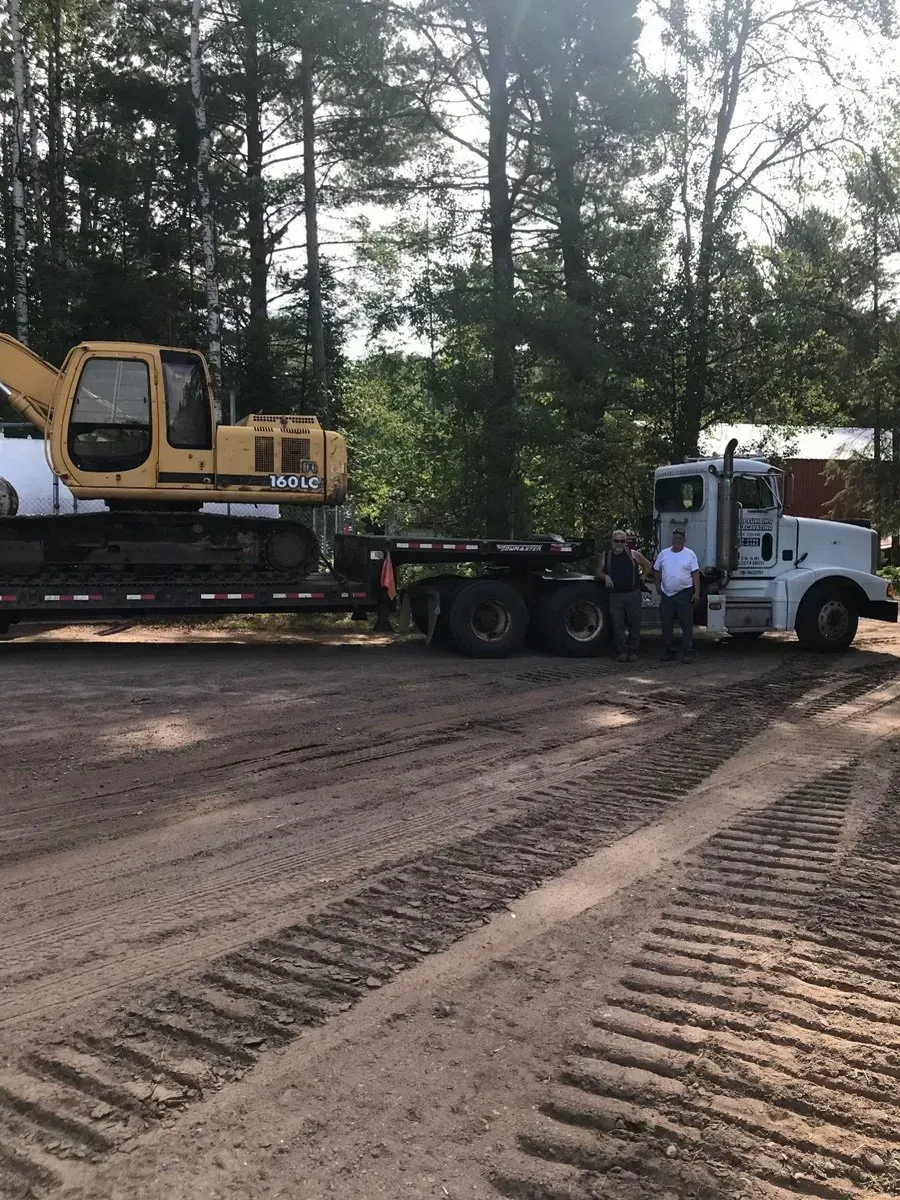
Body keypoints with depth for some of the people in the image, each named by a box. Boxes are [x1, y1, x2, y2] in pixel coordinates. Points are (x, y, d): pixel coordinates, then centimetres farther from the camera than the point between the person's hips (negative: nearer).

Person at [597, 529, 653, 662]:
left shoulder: (633, 554, 7)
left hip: (633, 594, 0)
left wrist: (640, 578, 8)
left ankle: (633, 652, 10)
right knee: (617, 625, -2)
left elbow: (648, 566, 17)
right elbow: (599, 572, 13)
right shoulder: (606, 555, 9)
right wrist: (605, 577, -7)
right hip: (615, 595, 1)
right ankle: (622, 652, 4)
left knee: (634, 624, 1)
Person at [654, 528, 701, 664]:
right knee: (666, 626, 7)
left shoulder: (689, 554, 1)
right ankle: (670, 652, 16)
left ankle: (688, 653, 0)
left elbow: (695, 574, -2)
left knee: (687, 625, -4)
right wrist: (658, 586, 9)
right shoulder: (663, 554, 10)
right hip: (666, 595, 3)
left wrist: (697, 593, -9)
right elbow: (656, 570, 19)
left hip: (685, 594, -3)